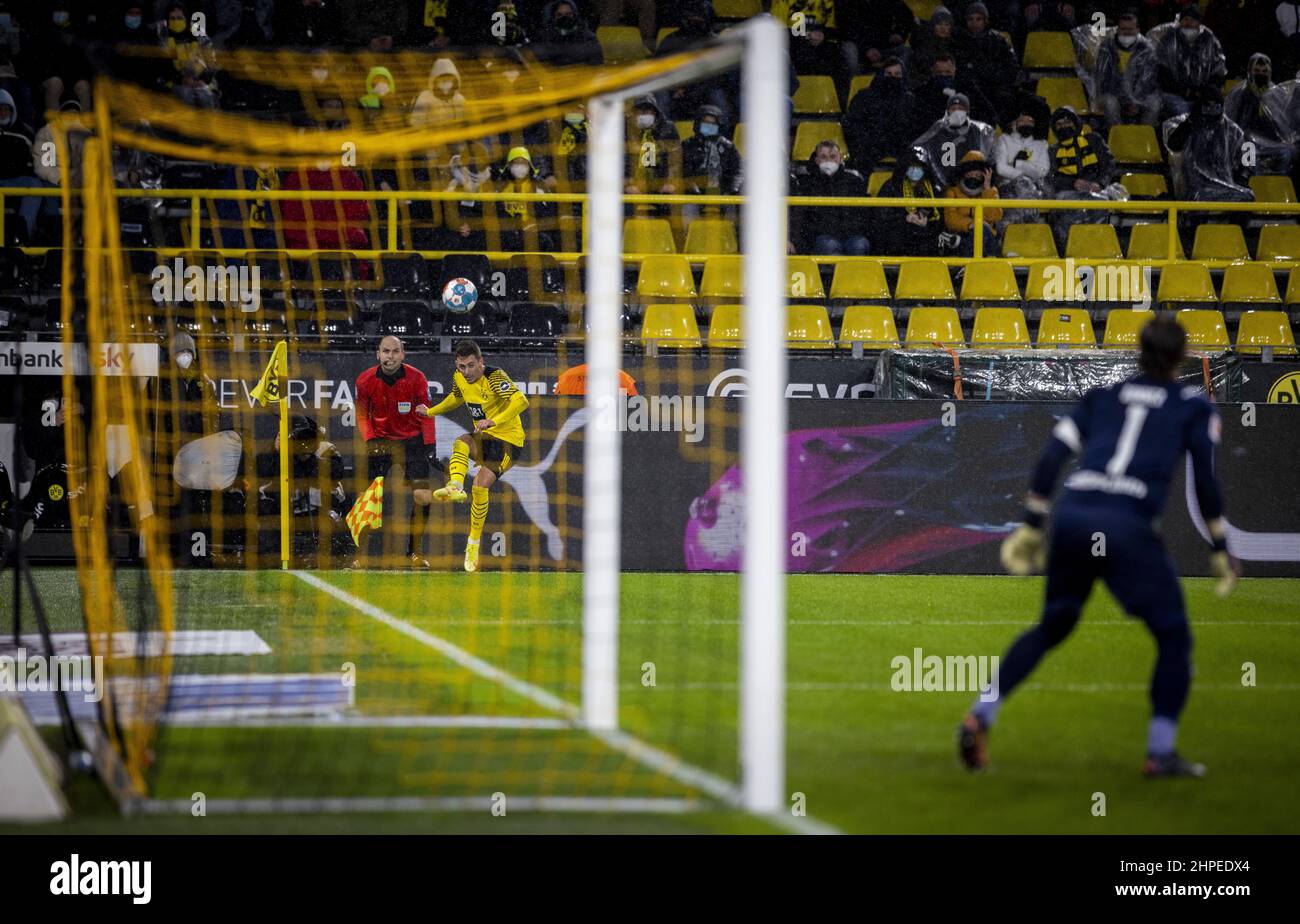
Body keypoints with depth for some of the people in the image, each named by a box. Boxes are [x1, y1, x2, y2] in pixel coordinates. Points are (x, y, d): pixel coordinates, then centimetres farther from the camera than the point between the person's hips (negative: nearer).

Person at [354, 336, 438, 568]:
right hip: (380, 440, 0)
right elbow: (362, 415, 3)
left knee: (423, 497, -11)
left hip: (412, 440, 0)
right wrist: (371, 441, -11)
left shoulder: (416, 378, -11)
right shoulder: (365, 380, -9)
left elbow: (425, 414, -2)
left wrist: (430, 446, -9)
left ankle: (415, 551, 4)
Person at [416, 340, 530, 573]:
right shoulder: (459, 378, 2)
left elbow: (521, 402, -33)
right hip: (483, 438, 6)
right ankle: (456, 487, -51)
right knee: (461, 443, -28)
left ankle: (473, 545, -6)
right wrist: (431, 411, 29)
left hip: (508, 440, -6)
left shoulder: (495, 377, -21)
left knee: (481, 484, -19)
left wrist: (494, 421, -42)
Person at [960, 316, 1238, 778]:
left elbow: (1053, 455, 12)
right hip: (1127, 526, -4)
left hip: (1071, 515, 5)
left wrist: (1031, 524, 15)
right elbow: (1205, 479, 2)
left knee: (1053, 626, 23)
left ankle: (980, 717, 14)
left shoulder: (1102, 396, 21)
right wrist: (1219, 551, 7)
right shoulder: (1193, 406, 12)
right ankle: (1161, 752, 4)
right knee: (1173, 636, 9)